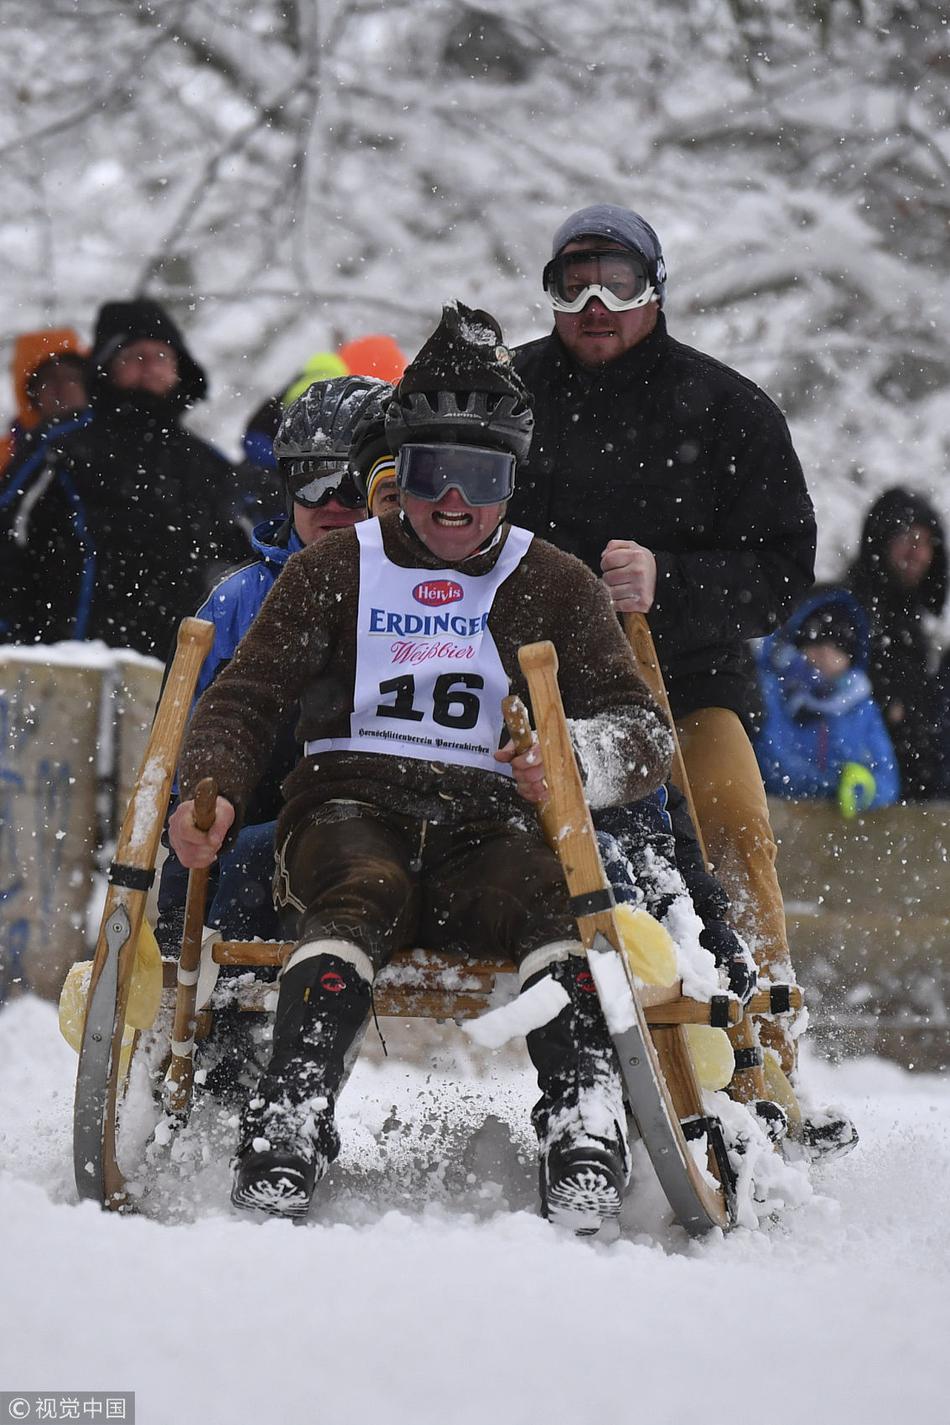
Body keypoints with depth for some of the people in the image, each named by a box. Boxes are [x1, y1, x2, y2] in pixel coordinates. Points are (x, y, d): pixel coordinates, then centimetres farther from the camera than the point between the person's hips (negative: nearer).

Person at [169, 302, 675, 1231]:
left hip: (488, 825, 1)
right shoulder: (335, 570, 15)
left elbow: (645, 730, 7)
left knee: (551, 903, -33)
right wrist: (212, 790, -11)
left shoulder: (555, 587, 15)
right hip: (352, 810, -1)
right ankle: (291, 1115, -51)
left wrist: (574, 759, -17)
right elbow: (246, 698, 12)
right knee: (364, 895, -36)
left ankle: (585, 1119, -50)